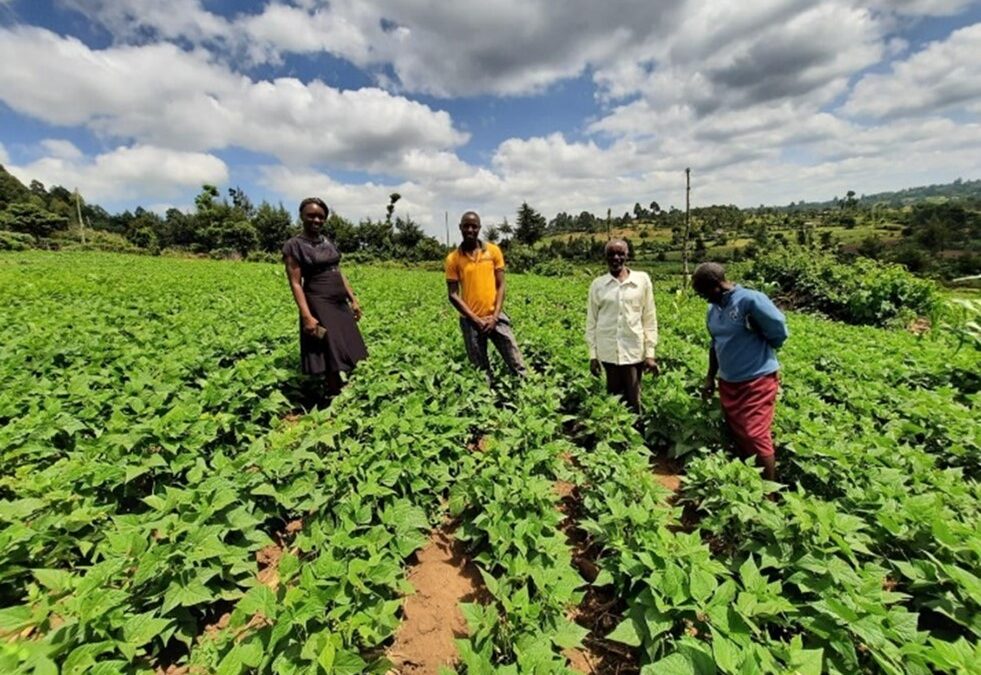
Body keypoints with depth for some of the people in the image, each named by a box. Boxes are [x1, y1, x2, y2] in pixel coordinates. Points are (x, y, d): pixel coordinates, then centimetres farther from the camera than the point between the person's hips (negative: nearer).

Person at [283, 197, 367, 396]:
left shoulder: (328, 242, 13)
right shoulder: (294, 245, -7)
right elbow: (295, 284, -11)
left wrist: (353, 300, 11)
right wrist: (307, 316, -20)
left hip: (341, 304, 7)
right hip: (320, 306, -7)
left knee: (347, 357, 10)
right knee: (334, 361, -4)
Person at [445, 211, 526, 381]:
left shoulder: (493, 251, 2)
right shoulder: (453, 258, -2)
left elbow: (500, 286, 1)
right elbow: (453, 295, -4)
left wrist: (494, 317, -9)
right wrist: (476, 319, -11)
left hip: (495, 317, 1)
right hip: (470, 321, -1)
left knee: (517, 365, 3)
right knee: (481, 372, 8)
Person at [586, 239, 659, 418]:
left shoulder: (642, 280, 0)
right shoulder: (597, 285, 2)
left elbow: (650, 318, 2)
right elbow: (591, 322, 6)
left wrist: (650, 353, -1)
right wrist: (592, 355, 3)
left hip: (634, 351, -1)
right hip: (608, 352, 1)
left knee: (633, 400, 5)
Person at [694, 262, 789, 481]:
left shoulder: (751, 300, -16)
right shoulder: (713, 310, 6)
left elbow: (780, 332, -13)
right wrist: (710, 377, 13)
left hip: (757, 380, -7)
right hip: (727, 382, 7)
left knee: (756, 437, -5)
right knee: (737, 436, 15)